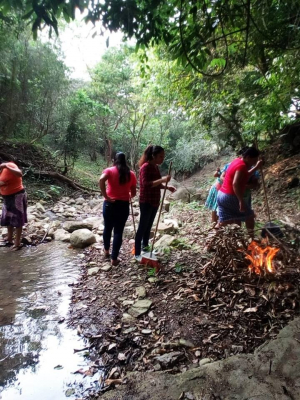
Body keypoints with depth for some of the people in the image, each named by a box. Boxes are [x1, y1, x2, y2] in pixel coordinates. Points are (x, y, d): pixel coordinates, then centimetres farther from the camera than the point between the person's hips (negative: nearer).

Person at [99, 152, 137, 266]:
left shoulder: (109, 170, -1)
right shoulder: (131, 174, 4)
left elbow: (101, 180, -22)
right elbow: (134, 193, 6)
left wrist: (106, 196, -16)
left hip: (110, 204, 0)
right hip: (123, 205, 0)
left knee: (107, 228, 20)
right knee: (118, 231, 5)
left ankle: (106, 250, 39)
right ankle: (114, 258, 9)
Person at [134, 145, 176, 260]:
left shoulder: (155, 167, 10)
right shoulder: (146, 167, -17)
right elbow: (146, 184, -27)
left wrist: (167, 187, 3)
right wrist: (162, 179, -32)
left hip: (154, 201, 9)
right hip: (146, 201, -9)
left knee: (149, 225, 19)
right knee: (142, 226, -2)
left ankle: (145, 246, 35)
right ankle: (137, 253, 8)